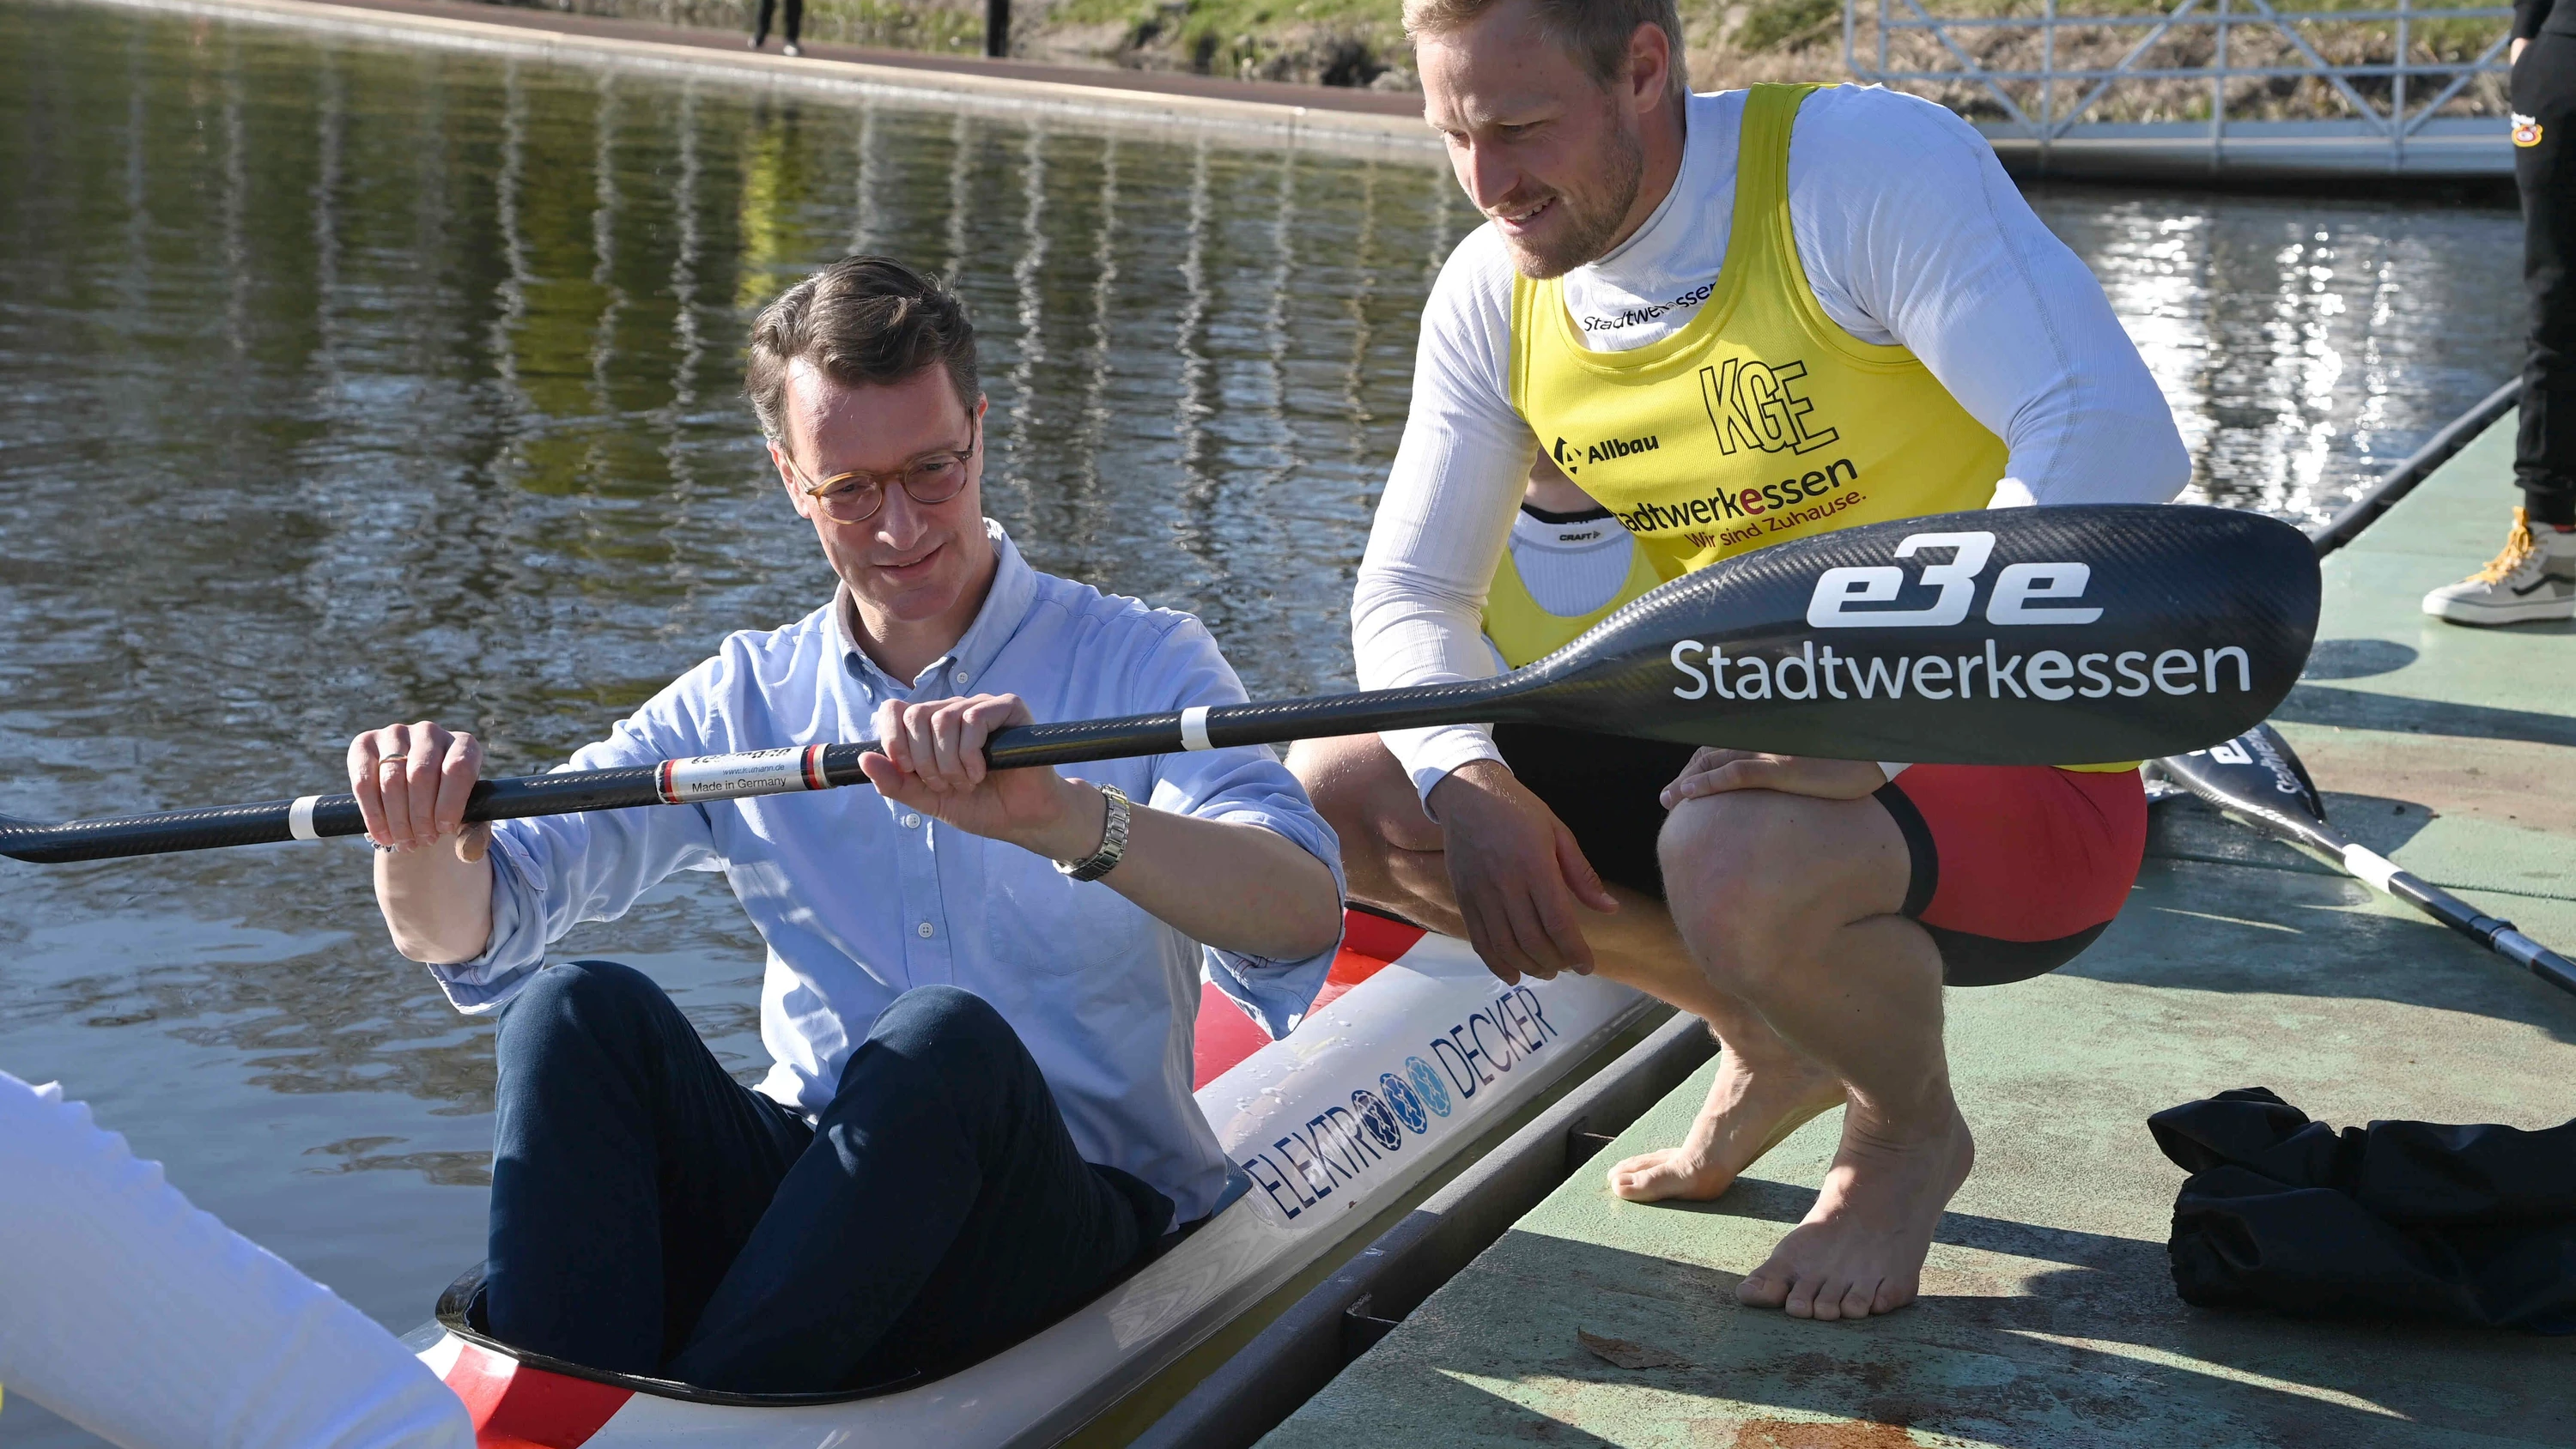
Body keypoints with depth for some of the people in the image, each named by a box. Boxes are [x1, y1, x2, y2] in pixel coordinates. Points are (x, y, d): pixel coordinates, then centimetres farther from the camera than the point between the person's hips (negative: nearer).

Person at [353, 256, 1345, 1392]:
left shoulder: (1136, 665, -1)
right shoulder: (741, 702, 11)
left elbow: (1302, 919, -21)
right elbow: (468, 934, 4)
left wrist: (1059, 816, -39)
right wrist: (423, 840, -21)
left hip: (1080, 1225, -3)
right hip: (804, 1194, 3)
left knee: (948, 1038, -34)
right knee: (579, 1011, -22)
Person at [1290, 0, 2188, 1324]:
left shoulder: (1868, 165, -20)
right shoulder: (1494, 296, 0)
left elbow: (2114, 442, -30)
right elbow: (1410, 592, 4)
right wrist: (1469, 784, -18)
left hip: (2009, 763, -6)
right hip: (1745, 754, 7)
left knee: (1739, 862, -38)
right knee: (1340, 793, -4)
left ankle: (1906, 1128, 0)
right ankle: (1769, 1041, 13)